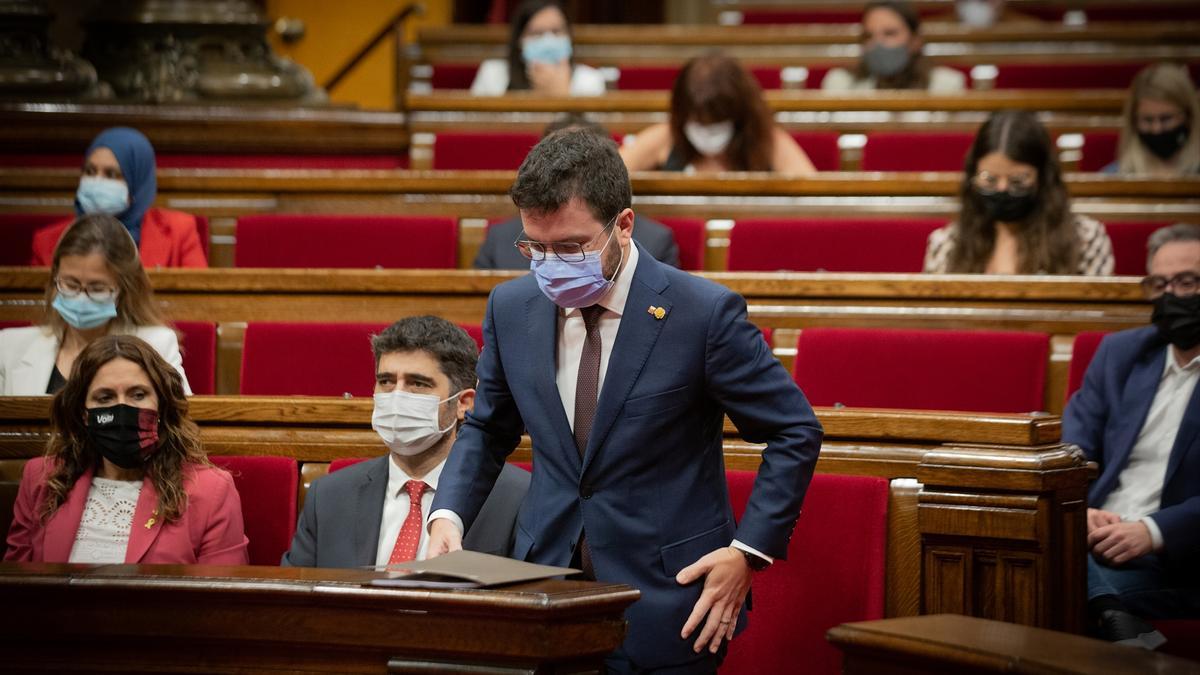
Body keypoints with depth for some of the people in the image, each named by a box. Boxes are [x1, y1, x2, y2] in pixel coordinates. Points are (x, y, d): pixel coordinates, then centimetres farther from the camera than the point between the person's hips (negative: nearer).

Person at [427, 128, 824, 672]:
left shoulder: (704, 312, -12)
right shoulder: (512, 307, 2)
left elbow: (794, 433, -5)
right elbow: (487, 428, 17)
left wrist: (749, 550, -13)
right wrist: (448, 515, -2)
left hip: (666, 599, -4)